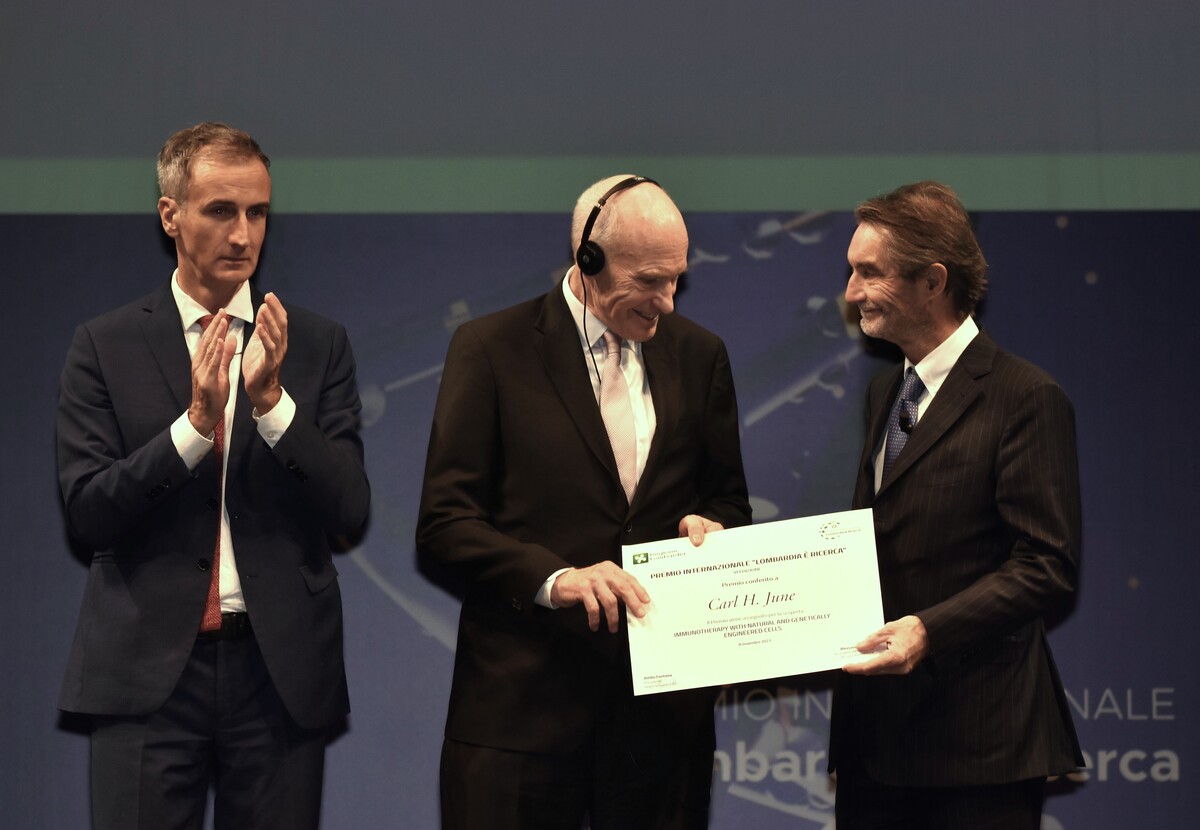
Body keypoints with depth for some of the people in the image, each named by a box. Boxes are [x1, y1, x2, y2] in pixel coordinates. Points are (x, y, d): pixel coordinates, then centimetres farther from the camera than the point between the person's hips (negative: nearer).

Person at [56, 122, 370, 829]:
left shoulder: (318, 345, 6)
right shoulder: (106, 345, 3)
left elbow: (350, 512, -1)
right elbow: (86, 512, -4)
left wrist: (272, 400, -15)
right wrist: (196, 421, -17)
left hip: (282, 670, 1)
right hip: (149, 672, -1)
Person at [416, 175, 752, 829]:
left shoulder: (698, 353, 9)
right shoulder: (491, 349, -2)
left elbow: (729, 497, 18)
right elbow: (444, 524, -6)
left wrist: (711, 525, -6)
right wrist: (554, 578, -20)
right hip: (522, 700, -3)